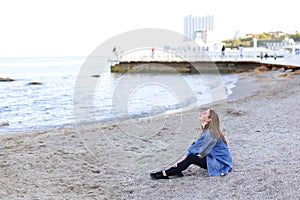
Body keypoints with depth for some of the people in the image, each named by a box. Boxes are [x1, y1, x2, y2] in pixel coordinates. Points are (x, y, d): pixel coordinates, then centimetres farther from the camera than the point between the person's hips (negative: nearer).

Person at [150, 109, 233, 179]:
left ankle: (165, 174, -15)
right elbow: (196, 146, 1)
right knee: (194, 145, 0)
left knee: (191, 158, -17)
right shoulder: (206, 131, 7)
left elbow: (202, 153, -19)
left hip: (221, 164, -9)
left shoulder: (210, 133, -22)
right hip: (215, 159, 9)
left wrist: (183, 159, -8)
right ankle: (177, 169, -7)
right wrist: (182, 159, -9)